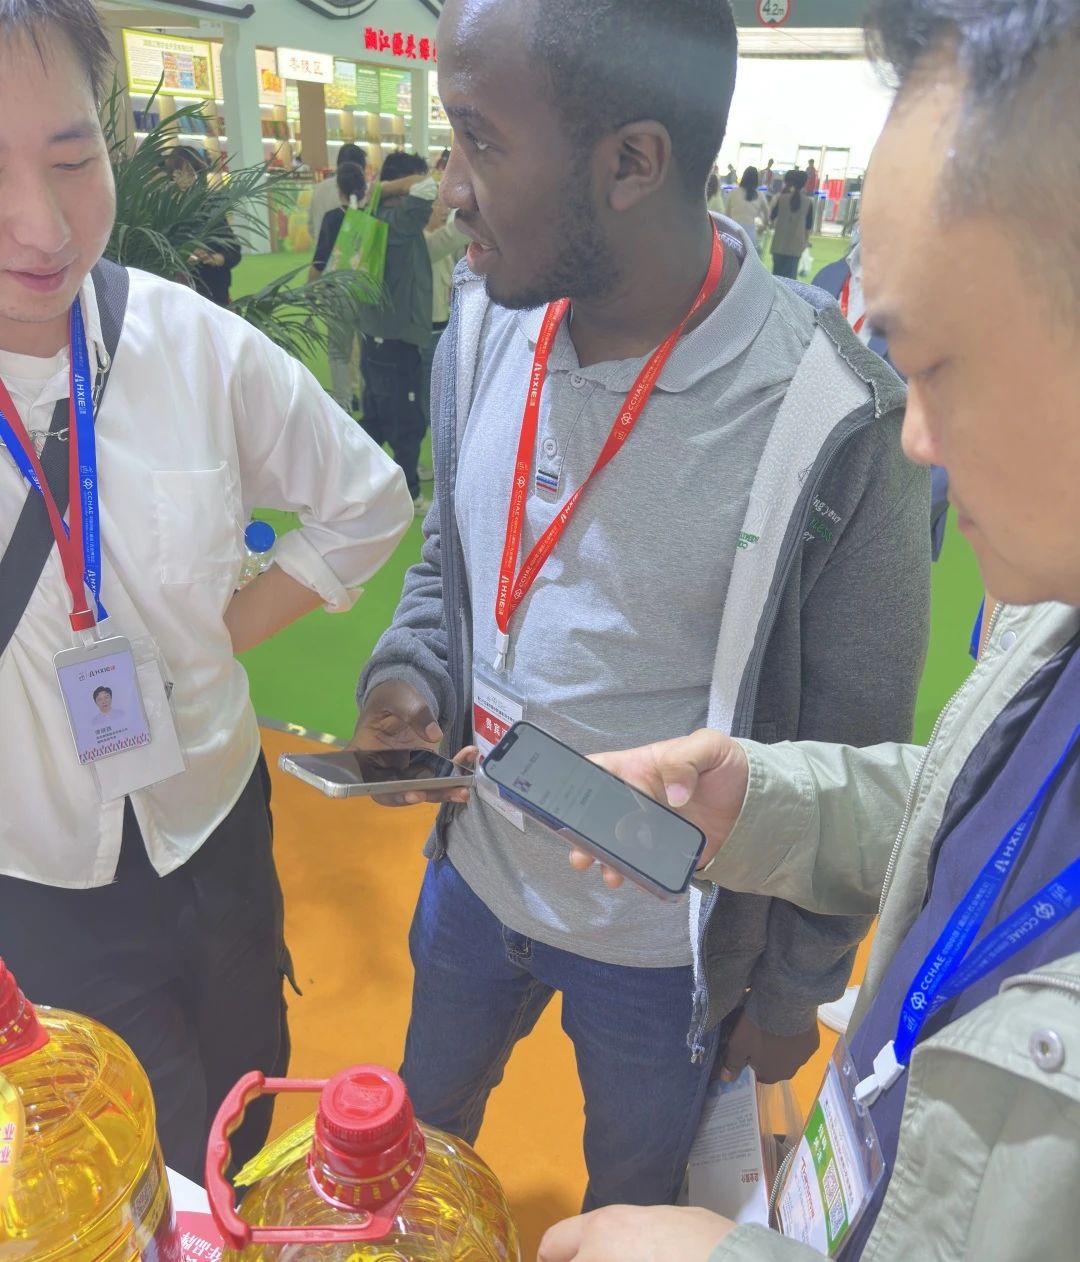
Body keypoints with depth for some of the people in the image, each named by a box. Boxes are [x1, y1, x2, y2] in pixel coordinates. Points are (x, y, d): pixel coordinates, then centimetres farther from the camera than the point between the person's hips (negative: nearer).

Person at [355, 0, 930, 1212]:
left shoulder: (835, 423, -27)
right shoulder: (485, 319, -10)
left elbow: (850, 765, -15)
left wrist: (795, 987, -4)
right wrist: (407, 676, -14)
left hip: (666, 946, -4)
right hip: (471, 871, 5)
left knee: (633, 1196, 28)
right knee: (417, 1142, 33)